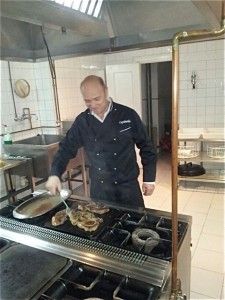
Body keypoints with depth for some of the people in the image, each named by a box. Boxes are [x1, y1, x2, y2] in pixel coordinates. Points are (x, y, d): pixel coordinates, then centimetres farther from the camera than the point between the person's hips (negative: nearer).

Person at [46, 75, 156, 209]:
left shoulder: (128, 115, -10)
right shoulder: (81, 121, -3)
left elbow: (146, 147, -4)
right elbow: (66, 148, 4)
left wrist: (149, 179, -3)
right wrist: (54, 174, -10)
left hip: (128, 185, -2)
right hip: (98, 188, 3)